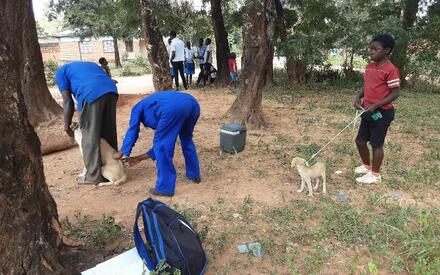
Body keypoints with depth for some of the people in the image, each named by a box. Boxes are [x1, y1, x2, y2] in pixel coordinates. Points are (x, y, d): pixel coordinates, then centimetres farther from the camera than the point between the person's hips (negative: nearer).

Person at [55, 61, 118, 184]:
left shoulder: (61, 71, 23)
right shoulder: (90, 64, 40)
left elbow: (67, 100, 11)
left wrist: (67, 126, 16)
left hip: (91, 95, -6)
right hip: (111, 91, 6)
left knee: (90, 136, 3)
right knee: (109, 133, 15)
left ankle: (94, 175, 7)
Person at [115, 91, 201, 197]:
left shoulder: (138, 108, 32)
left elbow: (132, 132, 27)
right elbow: (163, 142, 44)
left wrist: (121, 153, 40)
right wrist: (140, 157, 52)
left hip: (173, 107, -8)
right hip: (192, 103, 8)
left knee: (161, 144, 8)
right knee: (186, 140, 31)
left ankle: (165, 188, 12)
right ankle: (194, 175, 44)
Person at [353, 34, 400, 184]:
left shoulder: (391, 70, -17)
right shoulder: (369, 67, 7)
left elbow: (395, 93, -16)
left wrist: (375, 106, -23)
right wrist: (359, 97, -1)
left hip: (382, 113, -8)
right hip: (368, 111, 8)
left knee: (376, 144, 4)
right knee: (360, 141, 14)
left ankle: (375, 174, 21)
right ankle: (366, 166, 37)